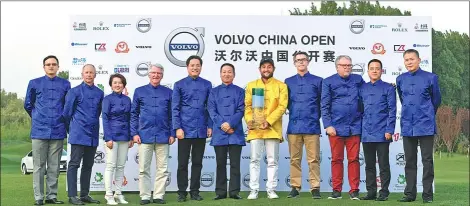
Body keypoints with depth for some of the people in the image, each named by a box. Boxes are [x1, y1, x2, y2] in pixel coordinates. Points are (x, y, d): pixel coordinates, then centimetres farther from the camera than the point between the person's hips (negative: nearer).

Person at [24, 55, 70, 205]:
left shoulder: (65, 84, 6)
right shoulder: (34, 83, 5)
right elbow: (28, 105, 15)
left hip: (58, 130, 1)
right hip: (39, 130, -1)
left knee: (54, 166, 5)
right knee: (39, 166, 1)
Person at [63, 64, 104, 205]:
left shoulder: (100, 93, 10)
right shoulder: (75, 91, -2)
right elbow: (67, 112, 1)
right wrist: (72, 128, 8)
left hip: (93, 135, 5)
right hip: (79, 134, -5)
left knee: (88, 165, 10)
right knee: (74, 164, -4)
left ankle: (84, 195, 17)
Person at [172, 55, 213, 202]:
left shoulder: (207, 85, 7)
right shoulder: (179, 85, 1)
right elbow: (175, 108, -2)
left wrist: (210, 126, 1)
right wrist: (178, 128, -9)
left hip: (201, 130, 2)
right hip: (185, 129, -2)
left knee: (197, 162, 8)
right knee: (182, 162, 3)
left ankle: (195, 191, 17)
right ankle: (182, 191, 12)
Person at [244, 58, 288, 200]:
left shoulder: (281, 86, 6)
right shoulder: (251, 85, 13)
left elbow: (282, 106, -4)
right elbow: (247, 105, 8)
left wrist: (269, 121, -15)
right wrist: (249, 120, -11)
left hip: (272, 128, -1)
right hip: (255, 128, 1)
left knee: (272, 160, 2)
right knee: (254, 160, 1)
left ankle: (271, 189, 8)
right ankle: (254, 190, 5)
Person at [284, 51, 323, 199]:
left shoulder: (318, 81, 6)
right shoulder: (288, 82, 12)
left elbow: (322, 103, 7)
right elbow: (286, 102, 16)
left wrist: (316, 116, 2)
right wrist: (294, 113, 6)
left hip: (312, 126, -2)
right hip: (294, 125, 2)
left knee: (313, 159, -2)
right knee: (294, 159, 5)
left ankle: (315, 188, 2)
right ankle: (295, 187, 11)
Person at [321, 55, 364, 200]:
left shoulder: (358, 79, 9)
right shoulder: (328, 82, 2)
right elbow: (324, 106, 0)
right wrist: (328, 125, -7)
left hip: (354, 127, 1)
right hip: (336, 127, -1)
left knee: (354, 159, 3)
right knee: (336, 159, 4)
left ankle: (354, 191, 8)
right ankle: (336, 190, 11)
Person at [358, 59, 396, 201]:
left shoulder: (388, 88, 0)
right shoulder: (362, 89, 11)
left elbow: (392, 110, -4)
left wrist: (389, 130, -12)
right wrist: (359, 129, 7)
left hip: (382, 134, -4)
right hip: (366, 134, 4)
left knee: (383, 164, 1)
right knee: (369, 165, 9)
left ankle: (384, 192, 8)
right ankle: (371, 192, 17)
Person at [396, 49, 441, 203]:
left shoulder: (430, 78, -4)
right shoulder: (400, 79, 6)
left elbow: (436, 100, 9)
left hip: (425, 126, -3)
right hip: (407, 125, 3)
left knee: (427, 160, 0)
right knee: (410, 161, 8)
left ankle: (427, 194, 6)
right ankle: (410, 193, 15)